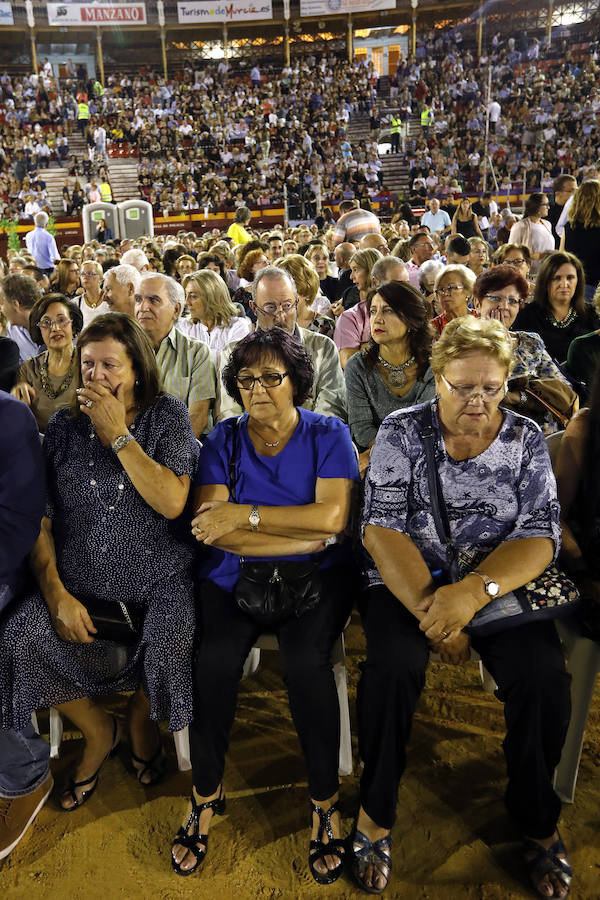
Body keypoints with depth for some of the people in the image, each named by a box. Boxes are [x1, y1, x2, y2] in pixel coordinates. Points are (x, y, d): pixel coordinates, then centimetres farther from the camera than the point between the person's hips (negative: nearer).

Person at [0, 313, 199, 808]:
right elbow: (40, 520, 1)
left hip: (156, 575, -2)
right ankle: (97, 729, 10)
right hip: (79, 578, 3)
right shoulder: (63, 426, 5)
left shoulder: (168, 416, -3)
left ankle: (141, 718, 11)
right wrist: (56, 592, -11)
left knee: (173, 633, -30)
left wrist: (119, 433, -17)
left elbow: (171, 502, -18)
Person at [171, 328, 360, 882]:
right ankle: (207, 792, 3)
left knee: (305, 659, -28)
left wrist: (244, 514, -14)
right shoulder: (224, 440, 5)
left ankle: (325, 800, -4)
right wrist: (303, 535, -13)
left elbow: (332, 518, -13)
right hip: (235, 577, 2)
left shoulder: (328, 435, 2)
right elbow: (210, 529, -8)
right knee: (213, 660, -24)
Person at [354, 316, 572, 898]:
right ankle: (375, 812, -2)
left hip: (500, 585, 2)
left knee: (543, 676, -22)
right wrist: (430, 609, -19)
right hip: (406, 583, -1)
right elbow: (382, 529, -9)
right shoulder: (402, 431, -2)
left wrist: (475, 590, -22)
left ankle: (537, 819, 7)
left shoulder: (526, 438, 2)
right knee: (394, 666, -28)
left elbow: (541, 537, -5)